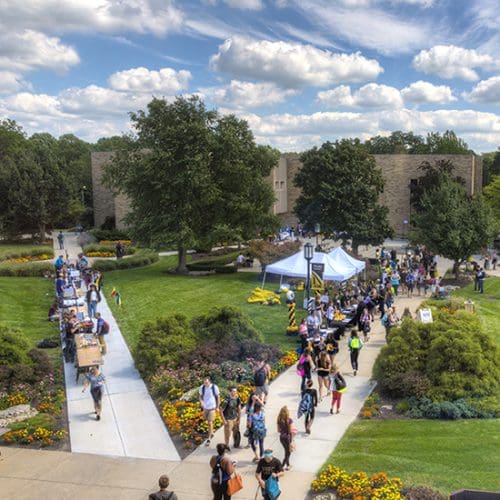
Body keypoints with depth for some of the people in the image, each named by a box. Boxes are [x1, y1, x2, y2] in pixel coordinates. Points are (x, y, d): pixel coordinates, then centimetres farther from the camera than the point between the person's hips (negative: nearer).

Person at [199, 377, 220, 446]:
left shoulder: (214, 387, -17)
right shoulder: (202, 387, -11)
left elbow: (218, 397, -4)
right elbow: (200, 396, 4)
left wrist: (217, 407, 0)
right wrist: (201, 401, -19)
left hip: (212, 407, -3)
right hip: (205, 407, 3)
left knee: (210, 423, -6)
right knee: (208, 422, 20)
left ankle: (208, 439, 2)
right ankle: (211, 432, 47)